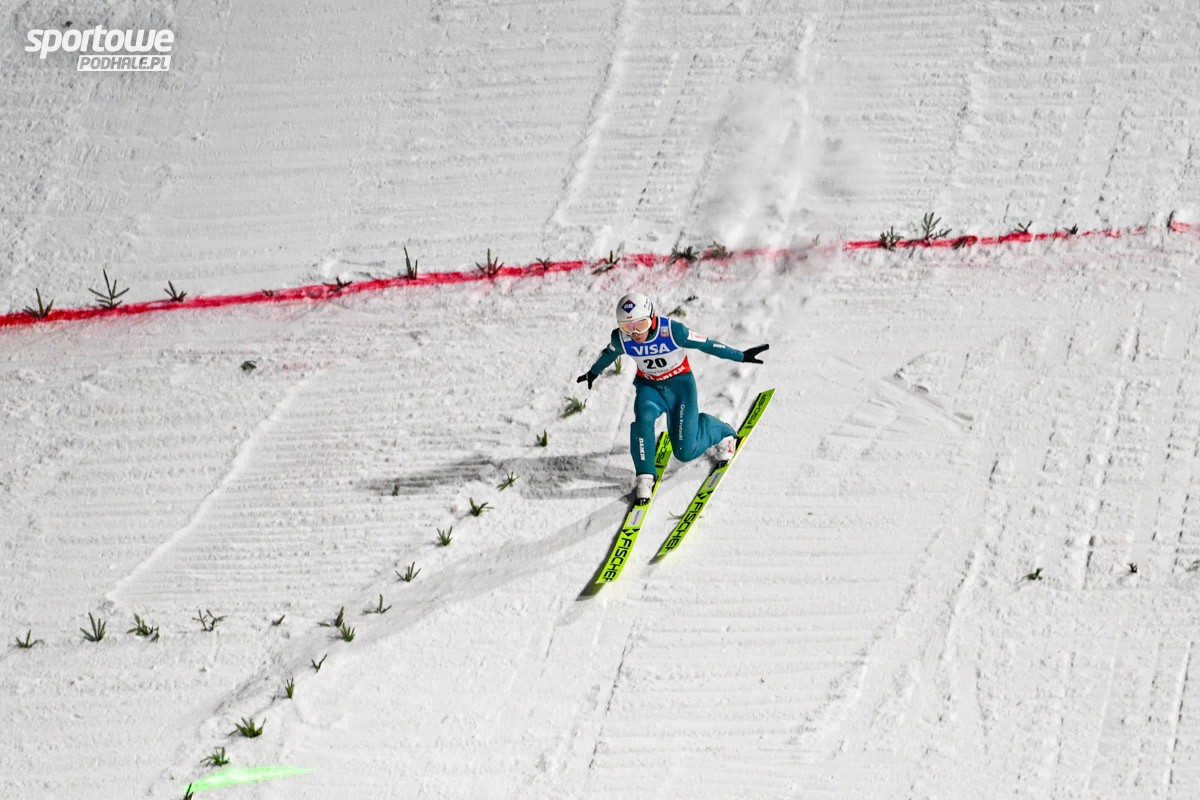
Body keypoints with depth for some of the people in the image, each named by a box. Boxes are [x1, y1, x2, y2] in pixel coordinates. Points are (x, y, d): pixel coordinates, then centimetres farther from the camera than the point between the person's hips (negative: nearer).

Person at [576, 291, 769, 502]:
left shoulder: (672, 331, -28)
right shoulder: (621, 339, -18)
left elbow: (707, 345, -18)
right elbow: (608, 355, 6)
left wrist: (742, 356, -12)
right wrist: (593, 373, 24)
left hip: (680, 384, -2)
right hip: (649, 387, 2)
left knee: (685, 451, -6)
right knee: (643, 417, -33)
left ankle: (721, 432, 27)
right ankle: (644, 477, -15)